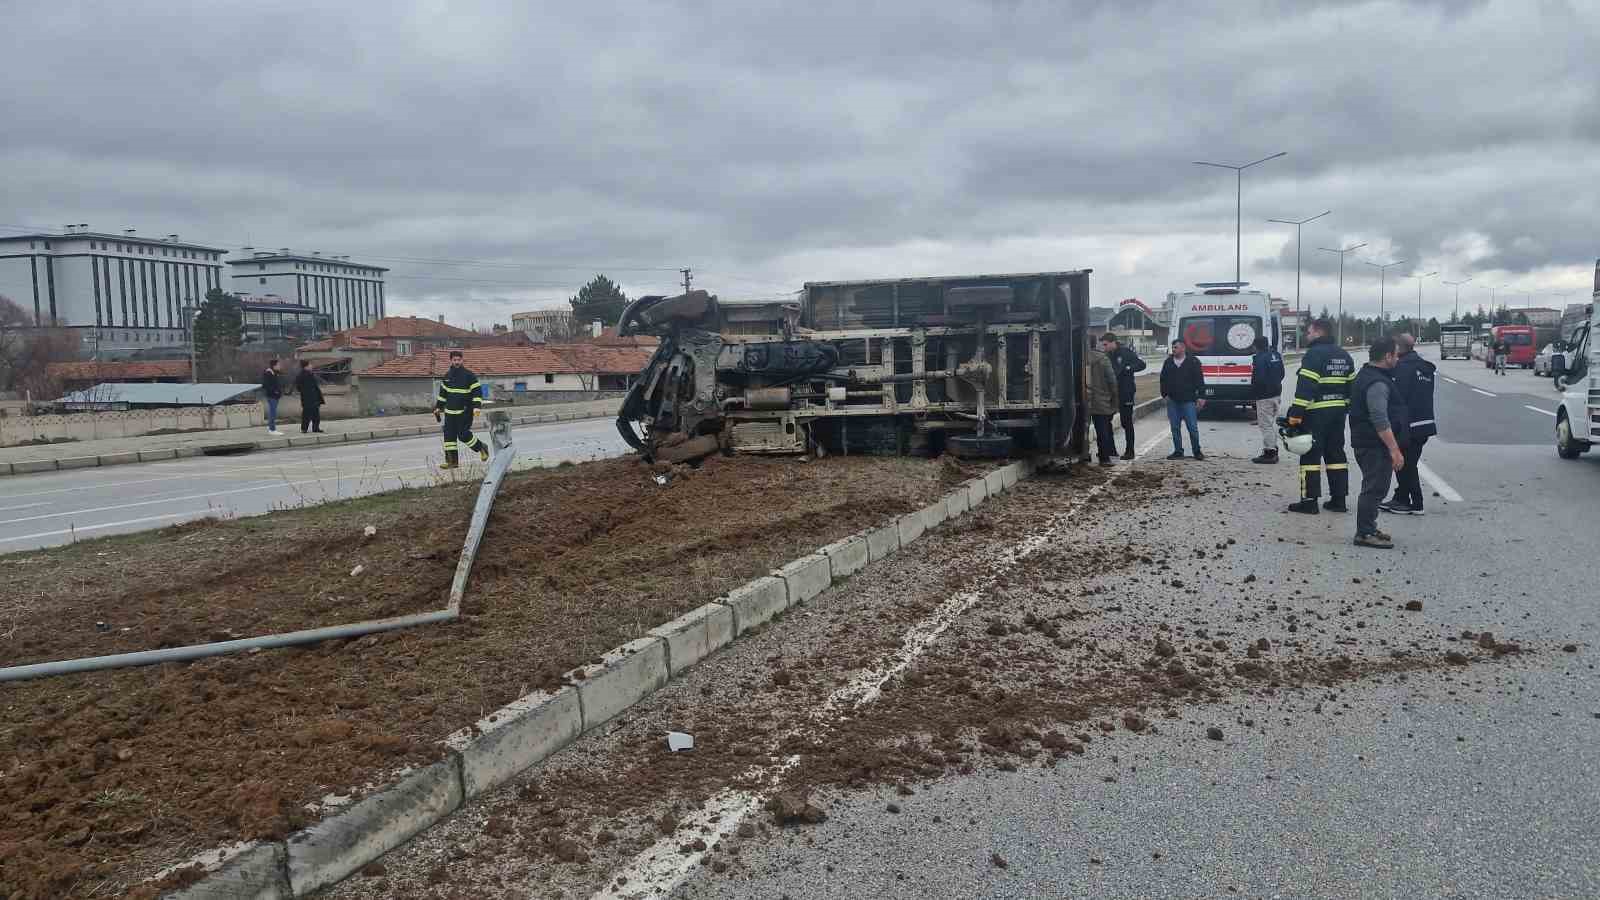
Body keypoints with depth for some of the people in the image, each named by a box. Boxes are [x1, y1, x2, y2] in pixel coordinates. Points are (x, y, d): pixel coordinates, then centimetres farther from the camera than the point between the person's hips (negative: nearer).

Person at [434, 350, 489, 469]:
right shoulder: (447, 376, 10)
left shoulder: (469, 375, -7)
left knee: (463, 434, -11)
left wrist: (477, 407, -17)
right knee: (449, 435, 2)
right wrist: (438, 408, 19)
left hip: (465, 412, -6)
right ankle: (452, 461, 7)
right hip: (450, 412, 6)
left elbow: (477, 392, -8)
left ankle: (481, 447, 13)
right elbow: (442, 393, 21)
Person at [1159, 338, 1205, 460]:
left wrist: (1200, 397, -7)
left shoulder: (1193, 362, -1)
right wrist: (1165, 394, 5)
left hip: (1188, 401, -4)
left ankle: (1197, 451, 9)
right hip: (1172, 401, 4)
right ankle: (1178, 451, 15)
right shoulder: (1168, 362, 10)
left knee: (1193, 427, -3)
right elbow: (1163, 380, 15)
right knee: (1174, 428, 7)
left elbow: (1200, 380, -1)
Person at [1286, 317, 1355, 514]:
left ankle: (1309, 500, -4)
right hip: (1338, 413, 8)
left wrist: (1296, 413, -21)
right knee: (1336, 453, 13)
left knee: (1311, 455, -4)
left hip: (1316, 413, -8)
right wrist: (1347, 408, 23)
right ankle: (1338, 499, 15)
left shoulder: (1314, 354, -13)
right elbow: (1352, 385, 18)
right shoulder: (1344, 356, 15)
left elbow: (1305, 386, -20)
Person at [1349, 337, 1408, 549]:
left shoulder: (1366, 377, 15)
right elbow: (1380, 421, -27)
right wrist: (1395, 450, -26)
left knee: (1373, 488, 18)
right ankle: (1365, 533, -4)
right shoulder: (1377, 383, -20)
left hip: (1366, 444, 11)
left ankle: (1368, 529, 26)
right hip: (1376, 446, -11)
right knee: (1374, 489, -7)